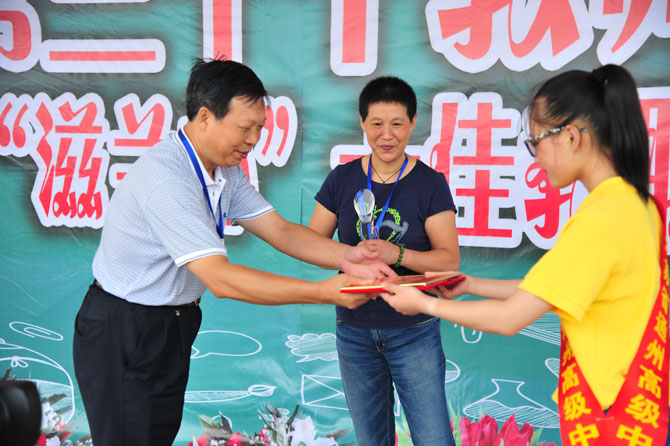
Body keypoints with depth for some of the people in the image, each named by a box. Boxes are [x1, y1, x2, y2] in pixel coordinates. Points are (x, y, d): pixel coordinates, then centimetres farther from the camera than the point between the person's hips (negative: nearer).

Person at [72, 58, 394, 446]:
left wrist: (344, 257, -17)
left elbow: (280, 230, 1)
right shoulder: (166, 179, -29)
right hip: (122, 337, -8)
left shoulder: (226, 170, 1)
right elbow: (221, 279, -32)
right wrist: (324, 292, -32)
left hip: (173, 325, 8)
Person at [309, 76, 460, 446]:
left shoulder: (430, 183, -6)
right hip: (354, 329, 3)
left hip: (414, 331, -2)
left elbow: (449, 259, -9)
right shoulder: (342, 179, 1)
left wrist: (398, 254, -27)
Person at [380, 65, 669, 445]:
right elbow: (542, 290, 11)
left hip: (609, 415, -8)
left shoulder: (601, 218, -24)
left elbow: (509, 319, -20)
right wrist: (470, 285, 11)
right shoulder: (638, 203, 4)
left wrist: (425, 304, -7)